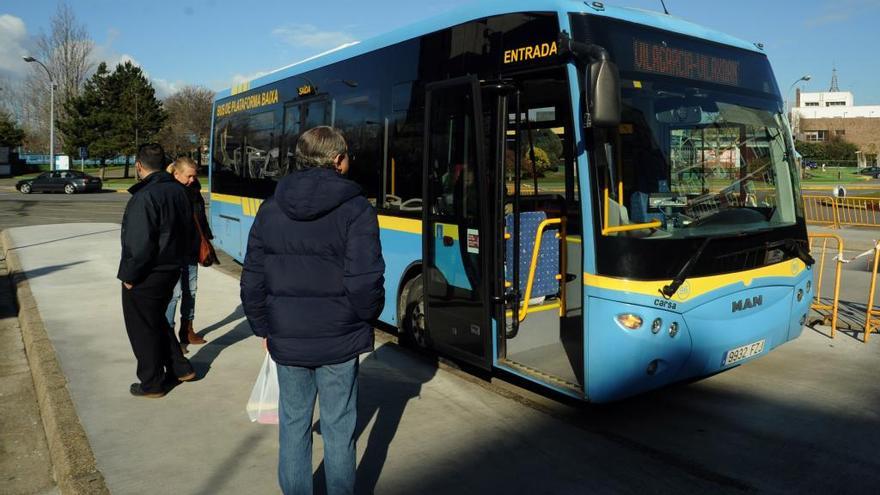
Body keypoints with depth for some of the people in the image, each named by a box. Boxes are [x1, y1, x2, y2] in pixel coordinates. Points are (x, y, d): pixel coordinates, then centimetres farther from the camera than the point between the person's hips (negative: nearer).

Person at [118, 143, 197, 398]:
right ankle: (180, 368, 29)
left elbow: (140, 245, -25)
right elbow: (187, 232, 10)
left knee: (143, 329, 8)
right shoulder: (178, 190, 3)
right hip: (172, 270, 8)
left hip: (145, 277, -8)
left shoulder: (145, 197, -23)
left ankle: (152, 383, 20)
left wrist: (129, 275, -13)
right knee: (157, 320, 25)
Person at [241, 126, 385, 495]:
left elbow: (252, 280, 3)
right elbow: (365, 282, -18)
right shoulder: (355, 209, -12)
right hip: (339, 340, -3)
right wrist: (365, 318, 0)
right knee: (339, 429, 12)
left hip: (286, 340, 4)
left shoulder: (271, 209, 1)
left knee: (293, 424, 18)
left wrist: (263, 327, 15)